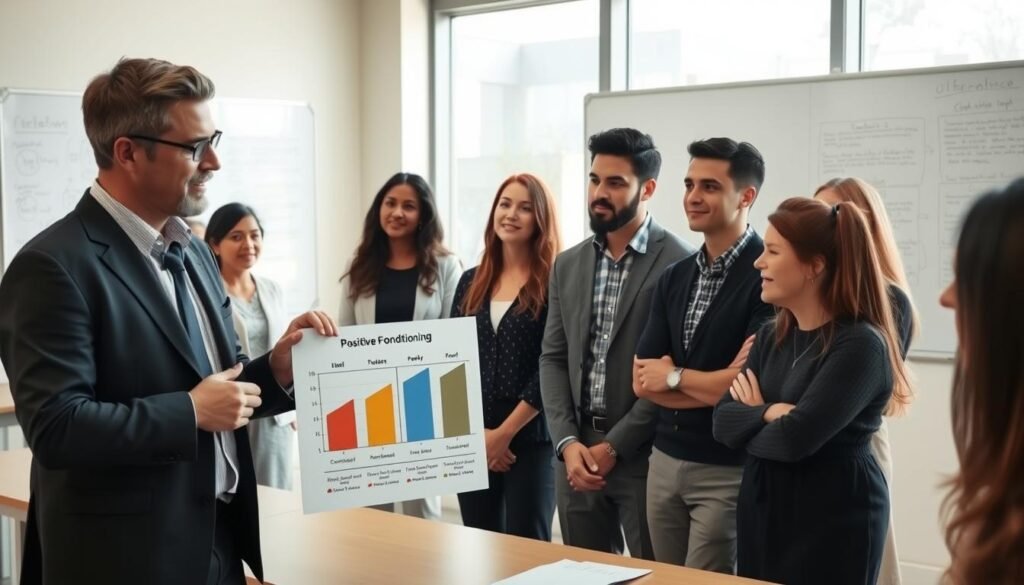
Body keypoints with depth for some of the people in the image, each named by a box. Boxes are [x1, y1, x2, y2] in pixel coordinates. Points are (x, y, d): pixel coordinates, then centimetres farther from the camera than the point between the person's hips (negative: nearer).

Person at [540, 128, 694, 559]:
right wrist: (567, 442, -4)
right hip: (576, 450, 5)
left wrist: (614, 446, -12)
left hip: (644, 454, -5)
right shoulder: (568, 265, 10)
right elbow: (553, 360, 9)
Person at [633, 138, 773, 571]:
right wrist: (714, 387, -10)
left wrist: (674, 377, -4)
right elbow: (644, 381, 5)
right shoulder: (674, 278, 9)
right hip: (665, 462, 7)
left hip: (729, 472, -7)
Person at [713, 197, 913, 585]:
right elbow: (721, 421, 1)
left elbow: (795, 438, -24)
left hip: (834, 520, -7)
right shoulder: (770, 337, 8)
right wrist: (768, 414, -18)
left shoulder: (860, 343, -16)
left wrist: (752, 419, -4)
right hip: (761, 511, 7)